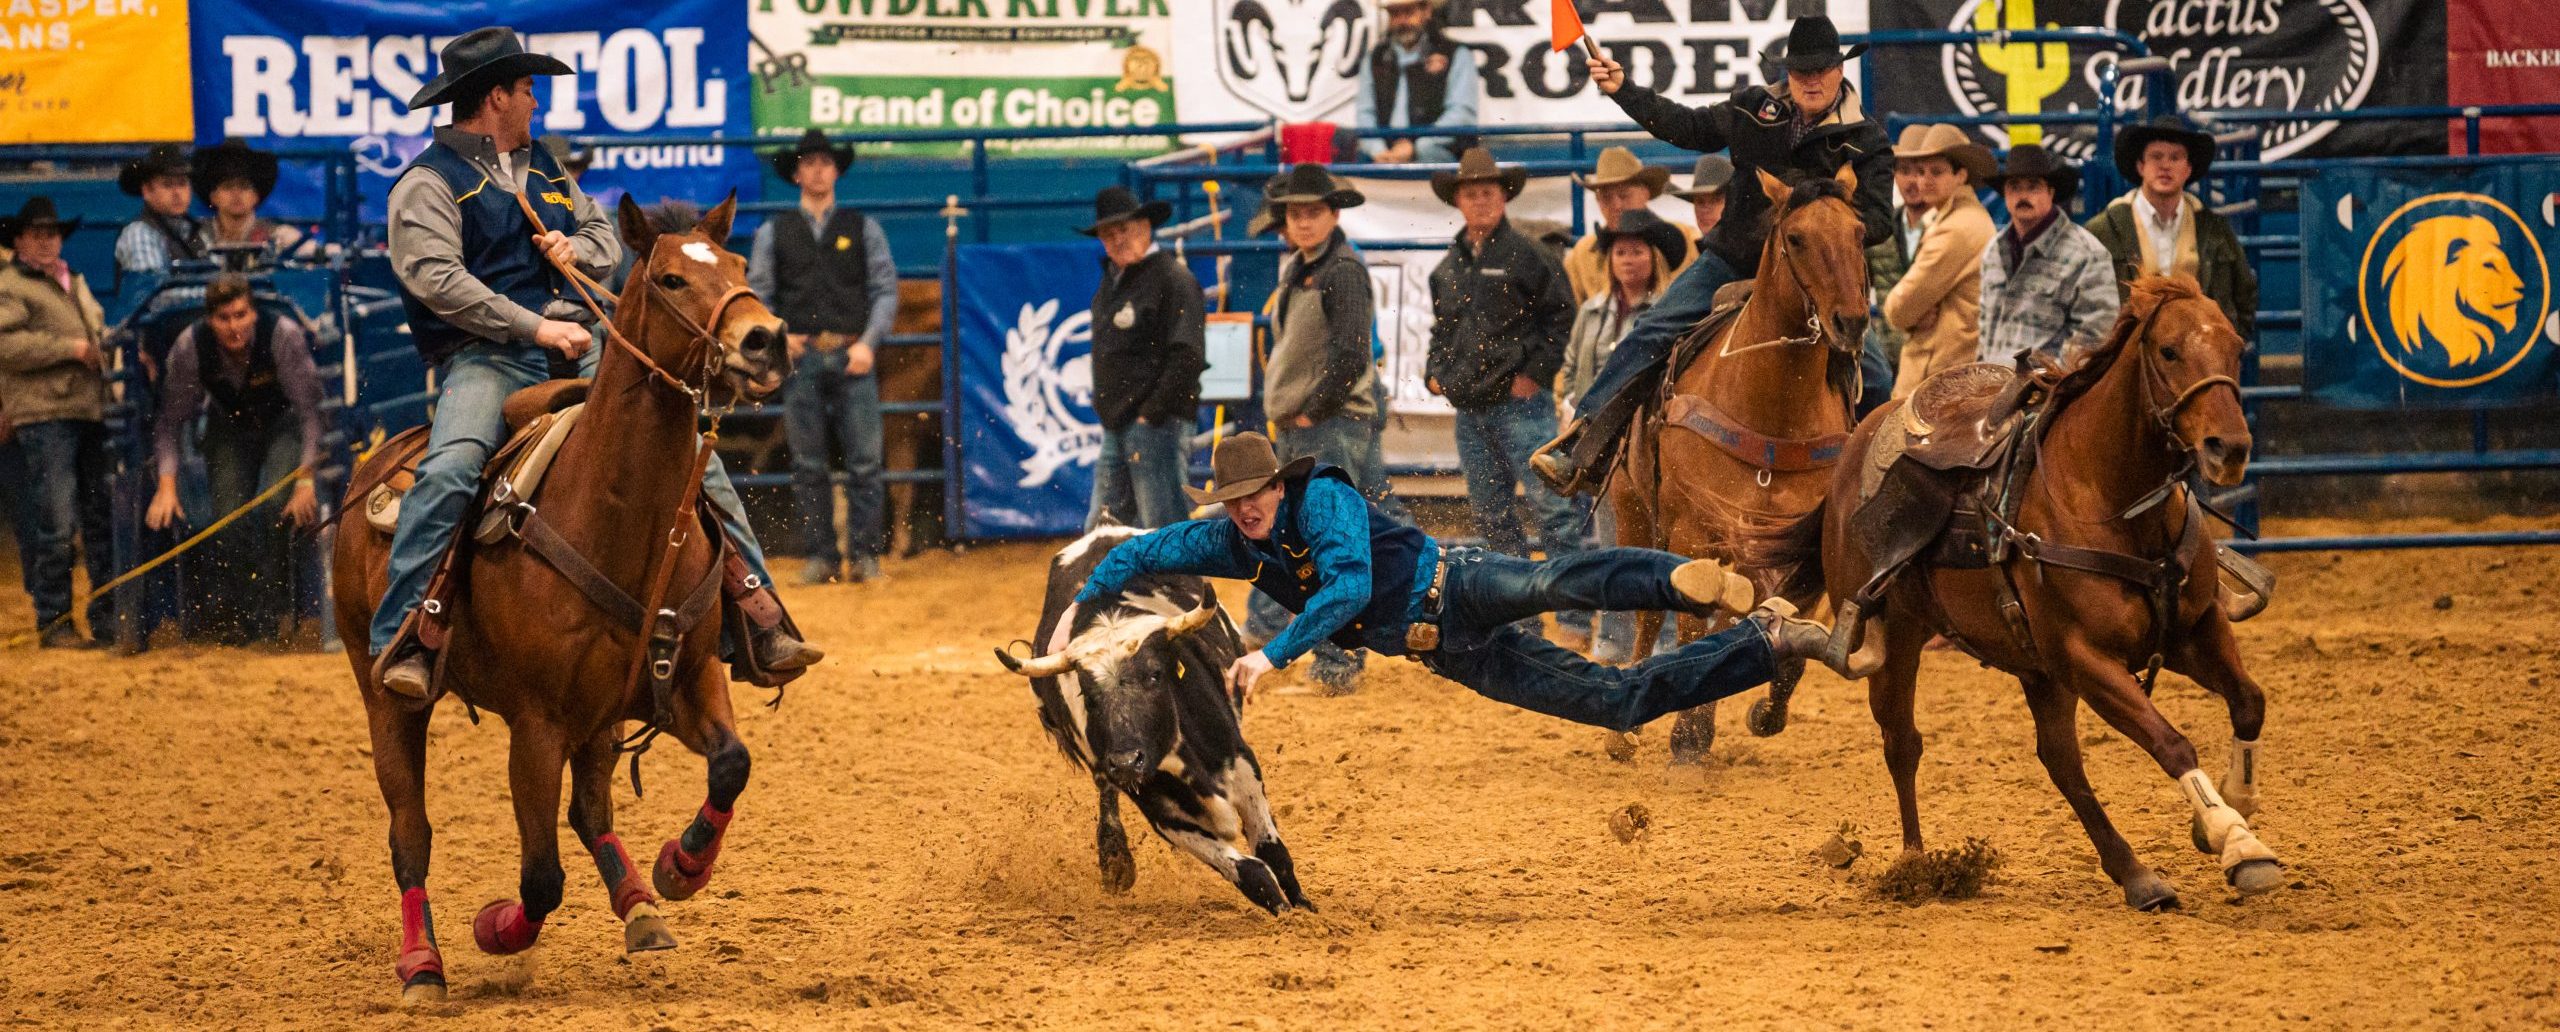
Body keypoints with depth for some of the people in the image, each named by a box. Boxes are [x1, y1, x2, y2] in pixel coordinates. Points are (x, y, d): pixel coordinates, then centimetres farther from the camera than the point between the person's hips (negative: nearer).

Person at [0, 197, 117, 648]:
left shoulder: (75, 285, 23)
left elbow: (99, 333, 36)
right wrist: (69, 348, -16)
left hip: (91, 413, 8)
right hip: (44, 414, -8)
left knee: (101, 519, 9)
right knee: (56, 525, -9)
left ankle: (107, 617, 16)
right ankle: (54, 623, -3)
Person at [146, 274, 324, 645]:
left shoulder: (284, 336, -31)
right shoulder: (190, 346, -25)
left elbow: (309, 411, -24)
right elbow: (171, 420, -14)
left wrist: (305, 479, -29)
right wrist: (166, 485, -22)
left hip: (282, 423, -2)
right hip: (229, 429, 2)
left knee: (277, 509, -23)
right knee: (229, 513, -15)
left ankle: (267, 612, -13)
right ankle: (225, 616, -1)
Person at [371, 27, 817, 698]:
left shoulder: (544, 169, 22)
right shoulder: (429, 183, -1)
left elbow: (605, 235, 31)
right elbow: (437, 279, -14)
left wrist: (578, 250, 4)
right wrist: (536, 328, -20)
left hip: (575, 348, 6)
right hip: (485, 357, -6)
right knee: (448, 470, -34)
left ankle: (758, 618, 1)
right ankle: (402, 638, -30)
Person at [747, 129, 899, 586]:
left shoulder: (863, 228, 9)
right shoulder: (773, 233, 11)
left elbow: (885, 290, 5)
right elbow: (757, 294, 9)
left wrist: (868, 342, -7)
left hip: (852, 357, -1)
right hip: (801, 356, 1)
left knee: (864, 460, -6)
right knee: (809, 464, 1)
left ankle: (864, 554, -2)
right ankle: (821, 555, 6)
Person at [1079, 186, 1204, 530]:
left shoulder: (1173, 278, -11)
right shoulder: (1113, 279, 17)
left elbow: (1187, 356, -17)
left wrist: (1152, 412, -17)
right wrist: (1109, 414, 14)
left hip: (1155, 425, -9)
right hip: (1115, 429, 9)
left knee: (1164, 528, -9)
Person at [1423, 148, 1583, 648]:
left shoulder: (1524, 255, -5)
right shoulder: (1448, 267, 13)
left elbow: (1560, 316, -5)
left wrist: (1535, 372, -10)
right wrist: (1435, 371, 9)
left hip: (1520, 401, -7)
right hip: (1469, 408, 7)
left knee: (1550, 504, -10)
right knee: (1490, 514, 10)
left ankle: (1575, 619, -11)